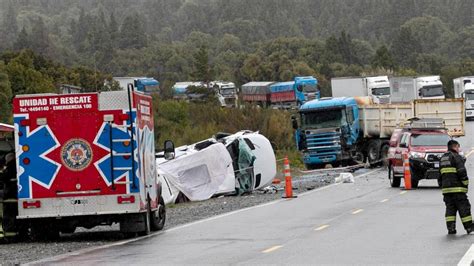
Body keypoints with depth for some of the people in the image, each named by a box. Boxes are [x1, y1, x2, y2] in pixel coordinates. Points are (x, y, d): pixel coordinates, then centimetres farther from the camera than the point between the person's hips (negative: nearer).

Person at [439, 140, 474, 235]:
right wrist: (466, 184, -6)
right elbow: (462, 172, -15)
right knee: (464, 207, 0)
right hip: (457, 188, -7)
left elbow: (440, 174, 21)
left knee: (450, 208, 8)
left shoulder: (442, 158, 18)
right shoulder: (457, 157, -7)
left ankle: (451, 228, 1)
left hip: (446, 188, 7)